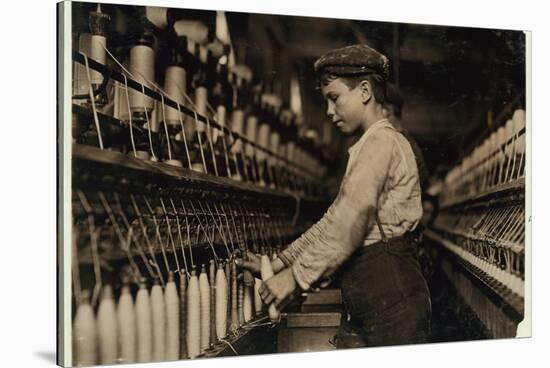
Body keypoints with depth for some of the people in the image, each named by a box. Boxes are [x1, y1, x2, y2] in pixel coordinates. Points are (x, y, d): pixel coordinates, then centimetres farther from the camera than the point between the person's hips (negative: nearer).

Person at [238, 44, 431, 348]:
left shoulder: (382, 141, -10)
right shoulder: (369, 147, 22)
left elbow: (351, 219, -23)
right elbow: (334, 220, 19)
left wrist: (297, 274, -20)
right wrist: (278, 263, 12)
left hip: (391, 302, -9)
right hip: (362, 305, 9)